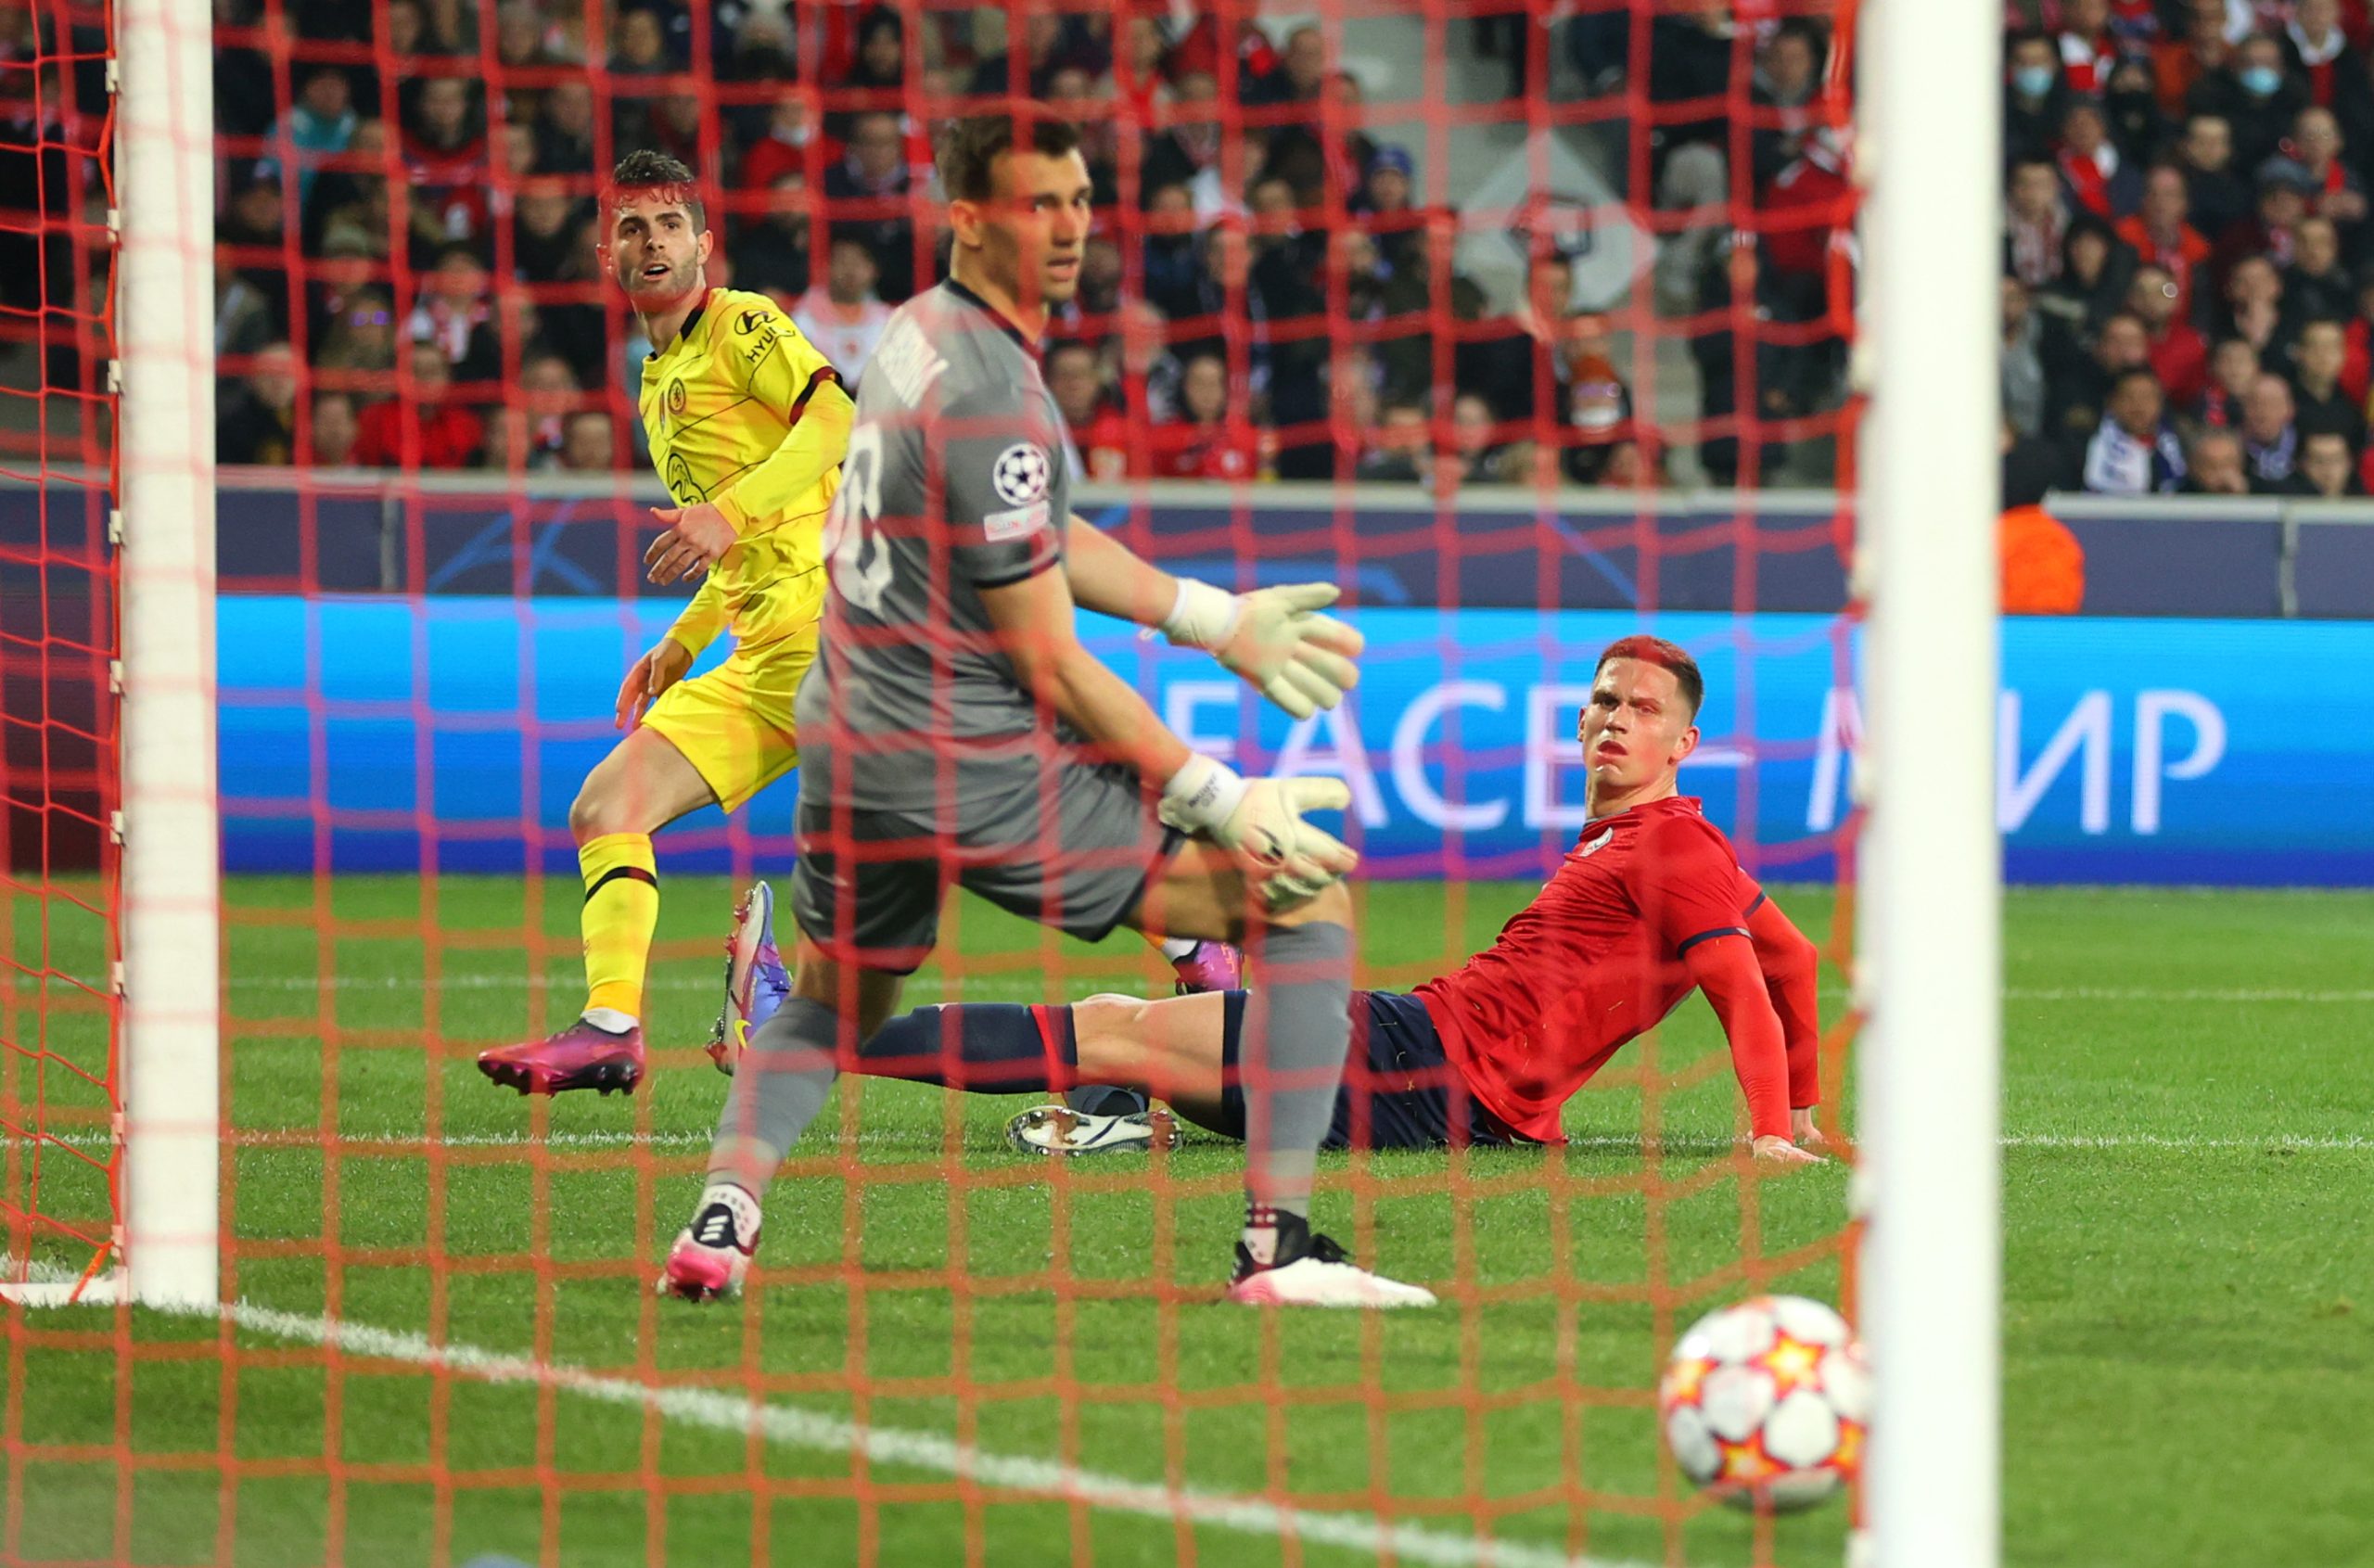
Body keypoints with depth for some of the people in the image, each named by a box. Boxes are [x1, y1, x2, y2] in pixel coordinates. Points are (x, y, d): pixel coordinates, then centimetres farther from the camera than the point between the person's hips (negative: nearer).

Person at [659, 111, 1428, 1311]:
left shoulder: (920, 332, 10)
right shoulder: (987, 395, -19)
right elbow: (1051, 670, -16)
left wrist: (1221, 620, 22)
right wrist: (1224, 801, -12)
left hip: (847, 751, 9)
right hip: (979, 772, -9)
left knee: (829, 1006, 33)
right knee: (1303, 891, -2)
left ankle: (719, 1223, 10)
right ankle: (1277, 1246, -8)